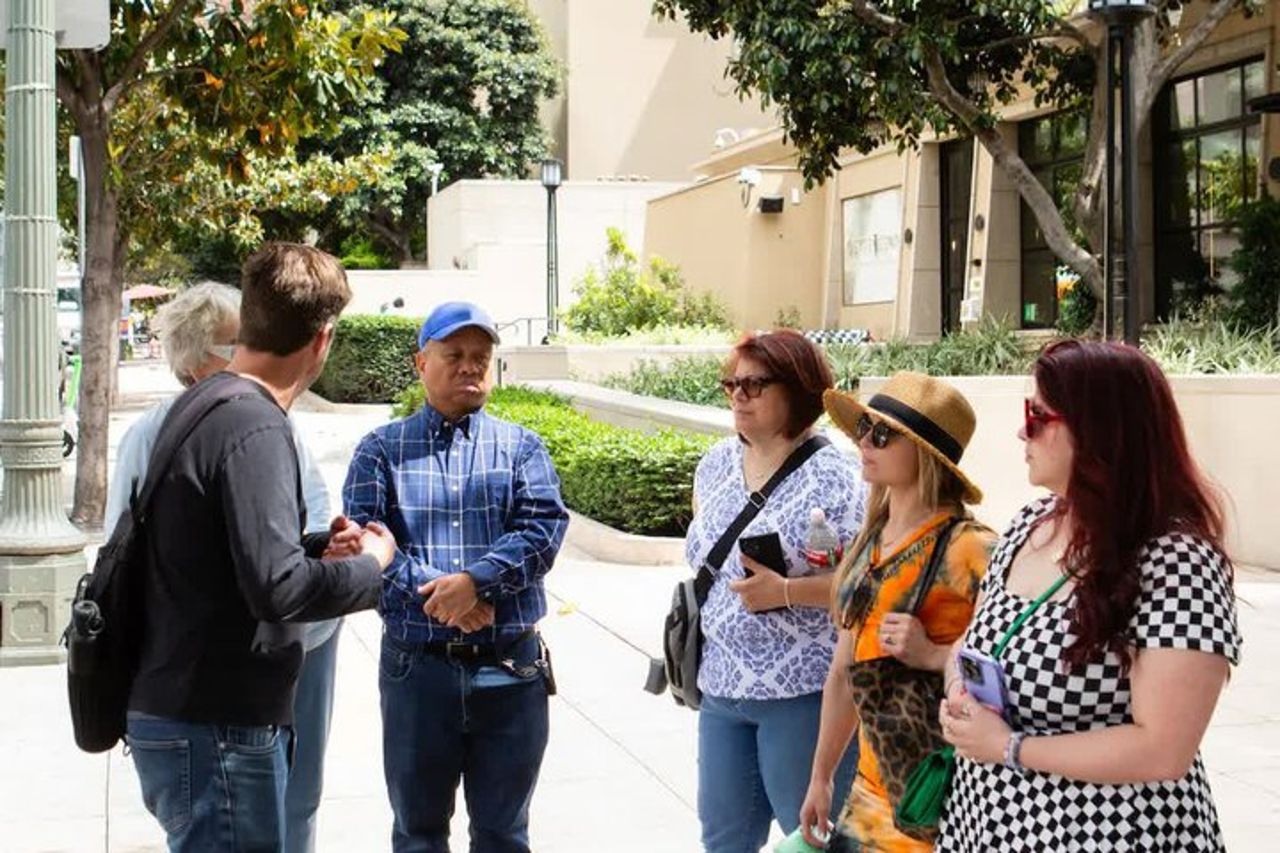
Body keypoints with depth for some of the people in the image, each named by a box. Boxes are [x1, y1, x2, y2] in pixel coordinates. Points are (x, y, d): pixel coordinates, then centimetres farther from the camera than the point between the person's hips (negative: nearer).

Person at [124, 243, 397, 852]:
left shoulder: (202, 404, 10)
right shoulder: (254, 426, -20)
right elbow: (276, 587, -27)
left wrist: (319, 546, 11)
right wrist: (371, 563, -11)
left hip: (180, 714, 9)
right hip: (217, 730, -9)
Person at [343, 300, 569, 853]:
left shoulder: (520, 447, 7)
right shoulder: (382, 450, 6)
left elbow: (545, 527, -7)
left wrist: (474, 580, -21)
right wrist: (436, 593, -19)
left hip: (511, 668, 0)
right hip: (416, 667, 0)